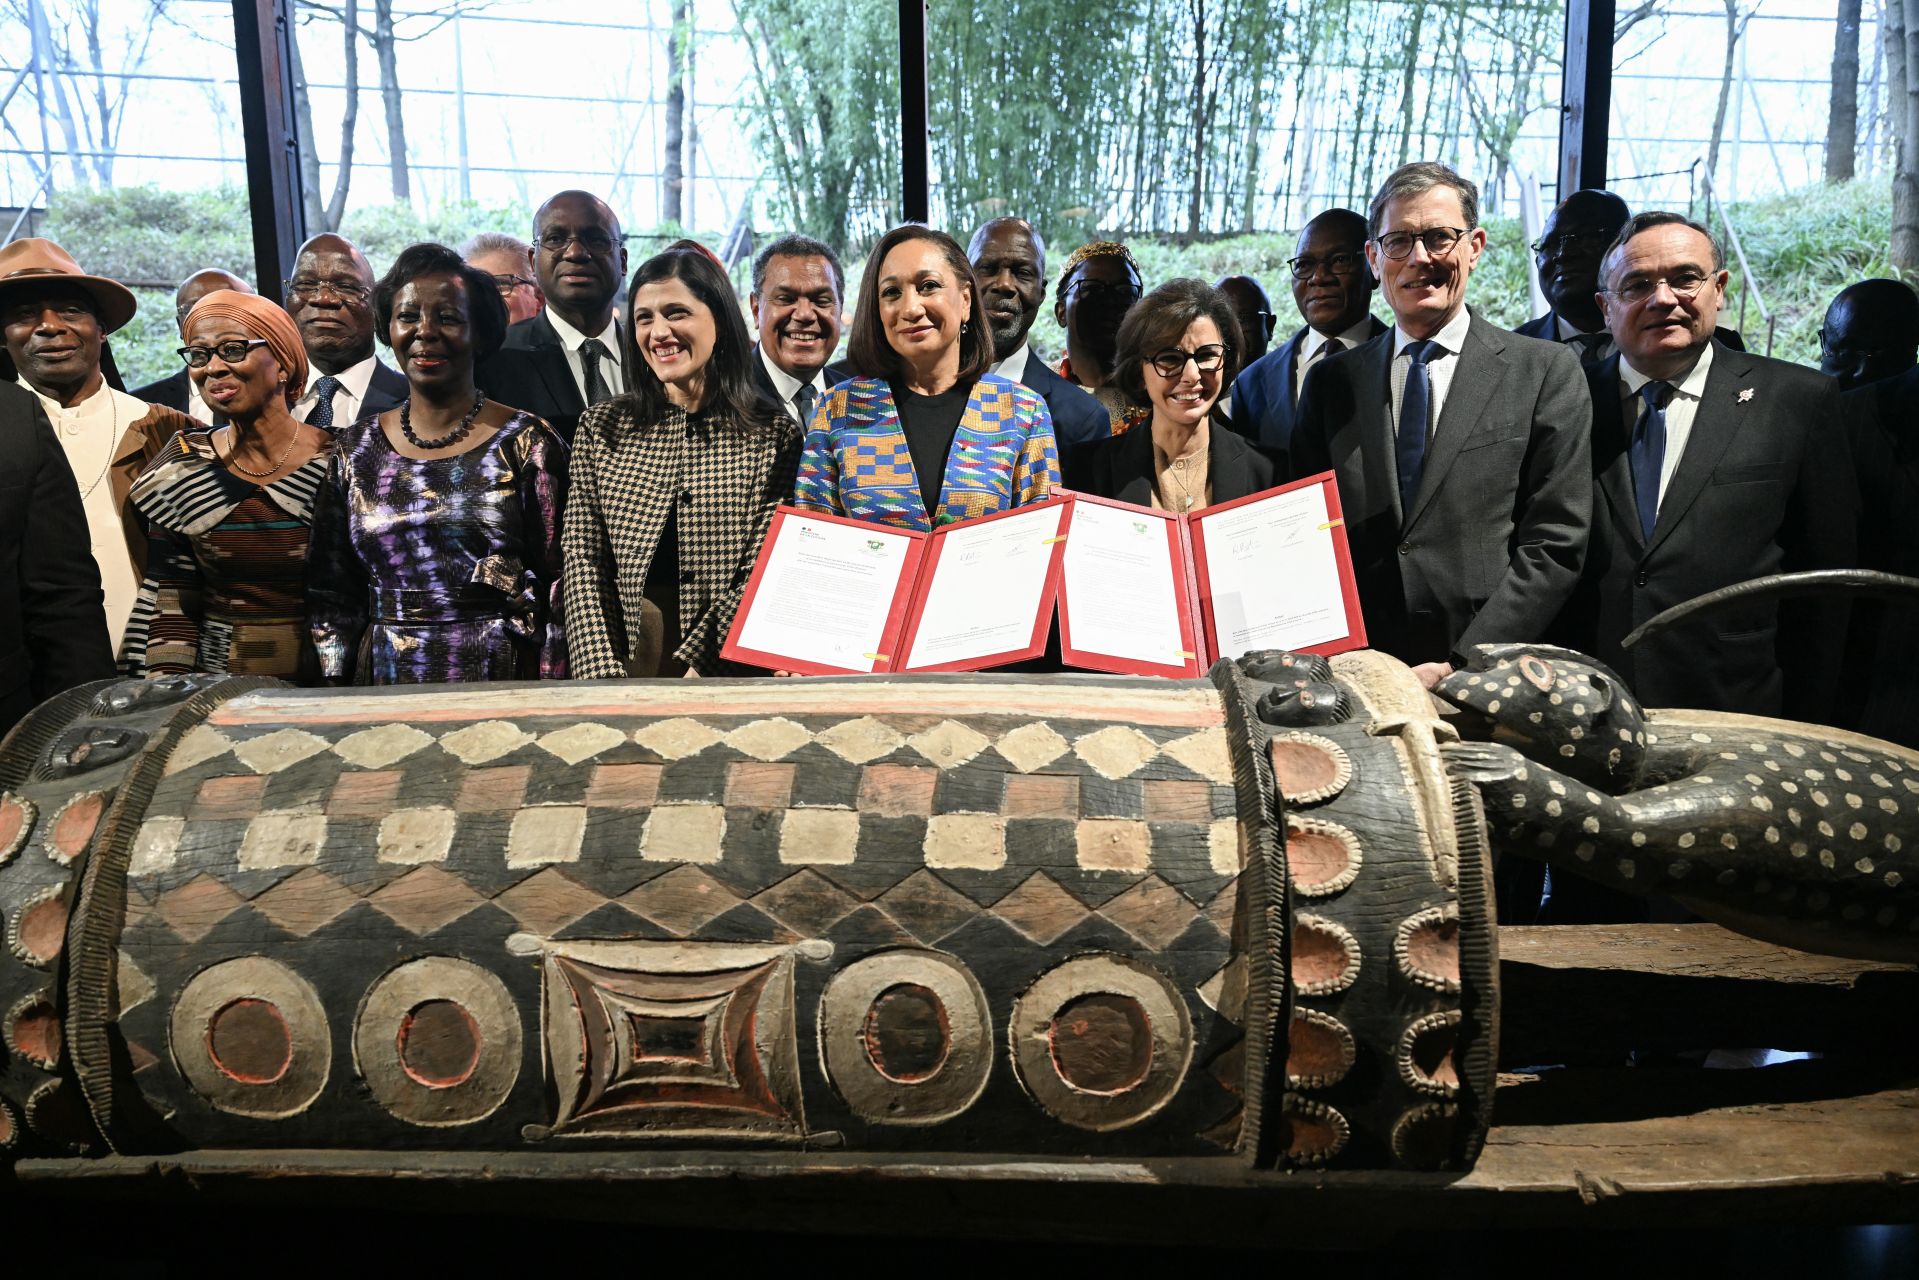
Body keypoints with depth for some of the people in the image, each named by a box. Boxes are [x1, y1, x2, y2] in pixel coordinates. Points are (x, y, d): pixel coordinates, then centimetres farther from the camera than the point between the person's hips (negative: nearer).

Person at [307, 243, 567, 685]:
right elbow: (331, 597, 9)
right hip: (385, 678, 3)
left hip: (501, 680, -3)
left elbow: (560, 589, -5)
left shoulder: (527, 442, -4)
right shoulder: (354, 449, 6)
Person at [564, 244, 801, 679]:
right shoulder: (600, 429, 7)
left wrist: (695, 671, -15)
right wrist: (604, 676, -9)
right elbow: (583, 566, 2)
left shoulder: (774, 436, 0)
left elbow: (761, 577, -6)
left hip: (728, 670, -1)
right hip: (625, 659, 2)